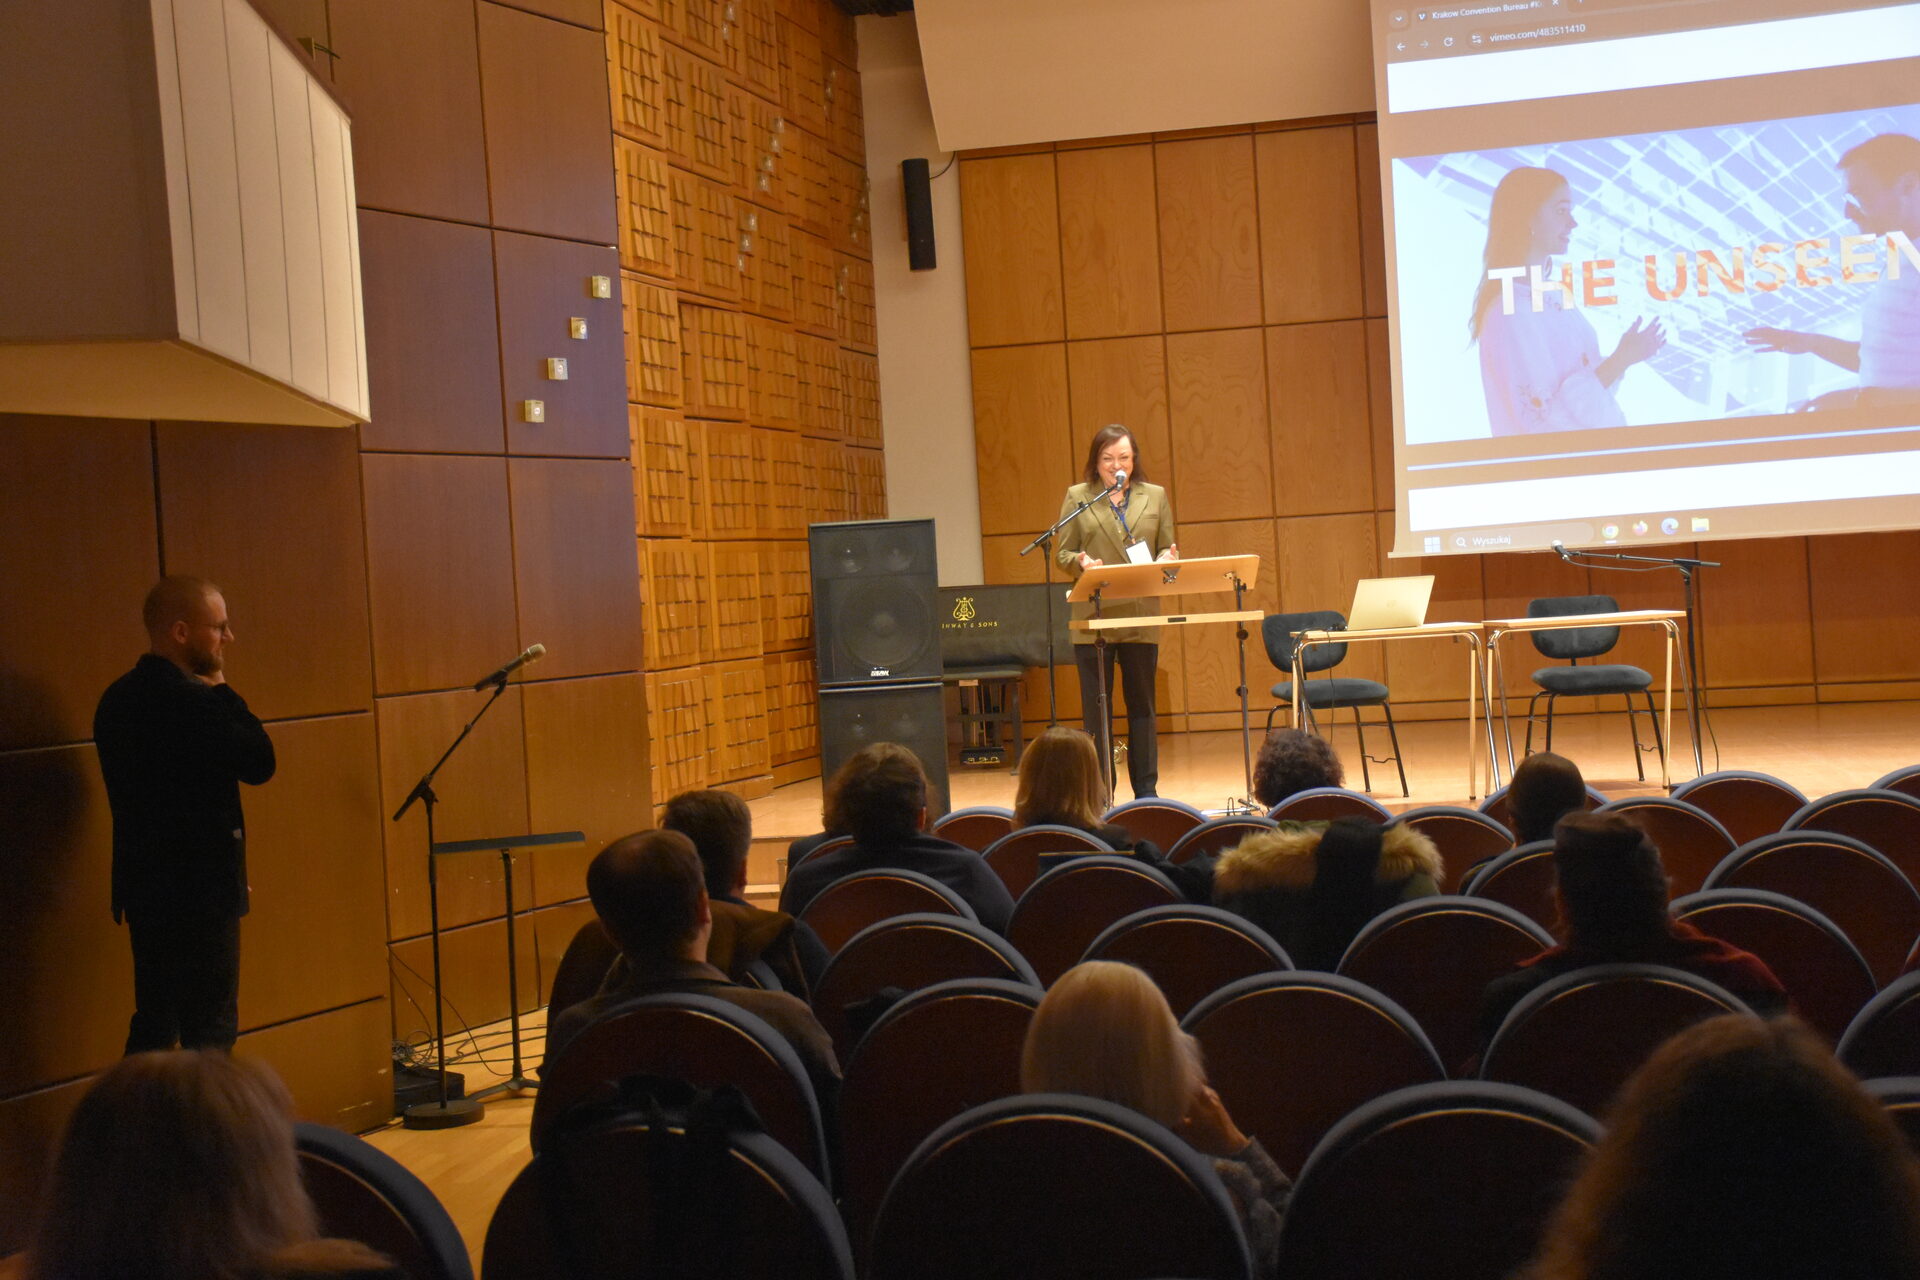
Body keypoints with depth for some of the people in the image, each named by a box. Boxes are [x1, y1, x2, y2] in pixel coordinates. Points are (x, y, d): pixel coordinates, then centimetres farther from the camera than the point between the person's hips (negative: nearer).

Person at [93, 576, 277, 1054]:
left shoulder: (119, 698, 9)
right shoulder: (190, 701, -20)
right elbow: (259, 762, -17)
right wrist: (223, 691, -9)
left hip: (144, 886, 9)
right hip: (199, 889, -9)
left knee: (154, 1026, 16)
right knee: (210, 1030, -1)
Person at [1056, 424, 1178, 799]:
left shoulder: (1155, 496, 12)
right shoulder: (1077, 497, 7)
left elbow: (1169, 549, 13)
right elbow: (1062, 553, 5)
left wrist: (1168, 558, -10)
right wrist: (1081, 562, -16)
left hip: (1141, 618, 1)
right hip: (1093, 617, -1)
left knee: (1141, 705, 6)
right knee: (1096, 708, 1)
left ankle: (1146, 790, 14)